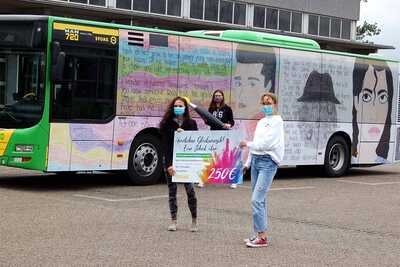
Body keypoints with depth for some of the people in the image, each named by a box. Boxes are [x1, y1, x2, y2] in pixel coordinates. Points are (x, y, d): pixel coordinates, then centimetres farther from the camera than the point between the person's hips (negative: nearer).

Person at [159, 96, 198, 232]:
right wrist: (169, 164, -13)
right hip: (171, 161, 0)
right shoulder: (167, 124, 1)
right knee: (172, 191, 5)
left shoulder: (191, 123, 5)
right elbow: (165, 145, -5)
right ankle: (173, 221, 12)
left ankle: (194, 220, 6)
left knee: (190, 190, -5)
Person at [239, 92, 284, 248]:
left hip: (268, 162, -8)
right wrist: (248, 163, 19)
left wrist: (247, 144, -3)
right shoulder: (261, 122, 18)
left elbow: (265, 143, -14)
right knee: (260, 200, 10)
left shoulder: (277, 121, -7)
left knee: (257, 199, -15)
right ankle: (260, 234, 16)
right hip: (256, 160, 8)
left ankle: (262, 237, -12)